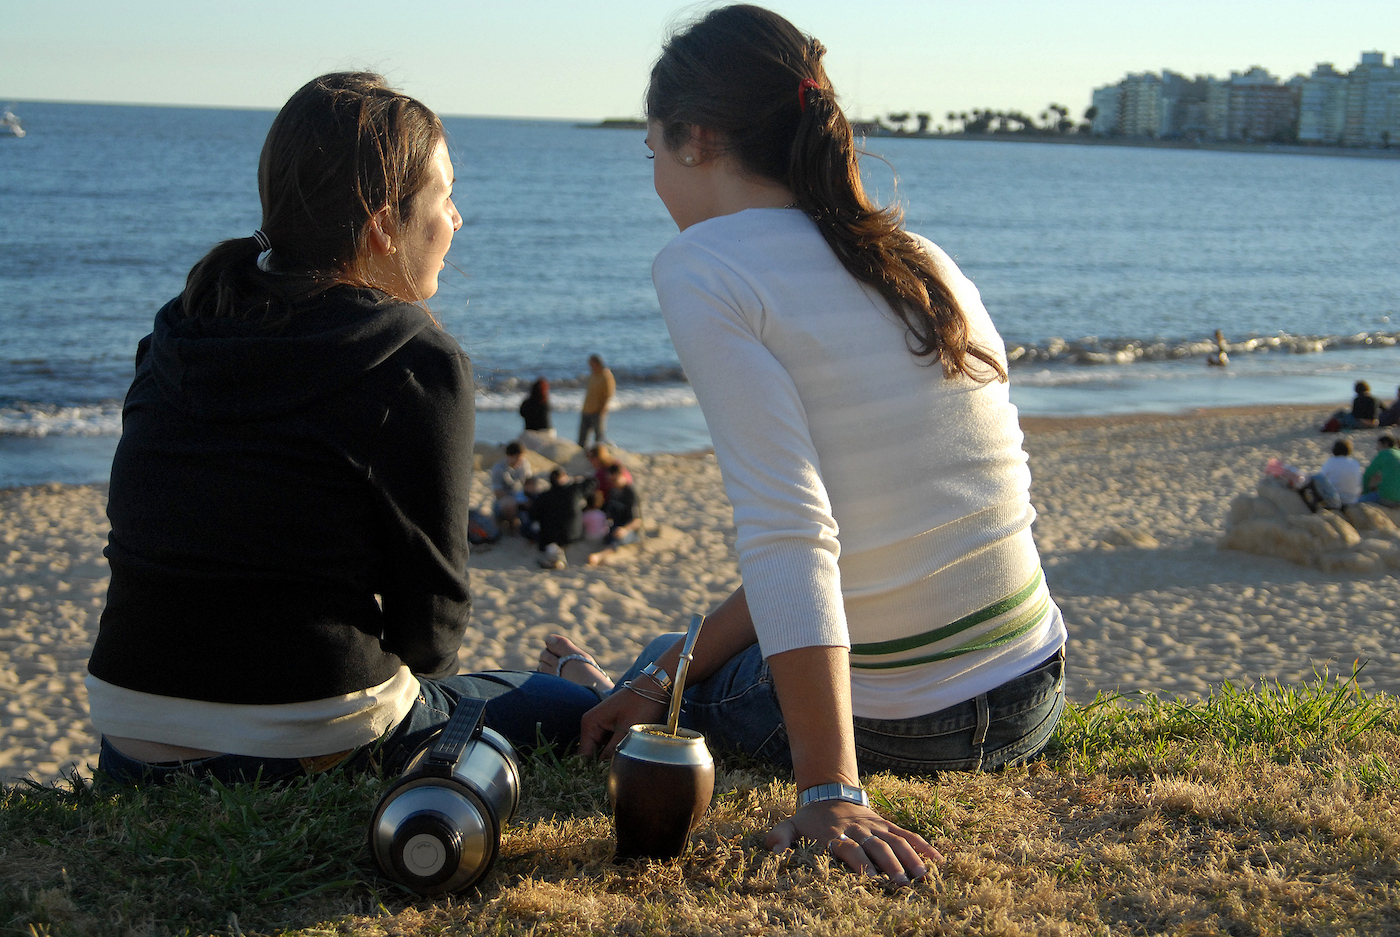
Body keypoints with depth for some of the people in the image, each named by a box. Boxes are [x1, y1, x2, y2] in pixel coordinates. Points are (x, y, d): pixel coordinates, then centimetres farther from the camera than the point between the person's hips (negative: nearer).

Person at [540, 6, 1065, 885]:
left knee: (663, 656, 30)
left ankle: (602, 699, 61)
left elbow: (790, 536, -23)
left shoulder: (701, 269, -12)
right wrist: (676, 670, 16)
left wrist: (831, 793, -24)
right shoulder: (928, 264, 9)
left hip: (885, 725, -6)